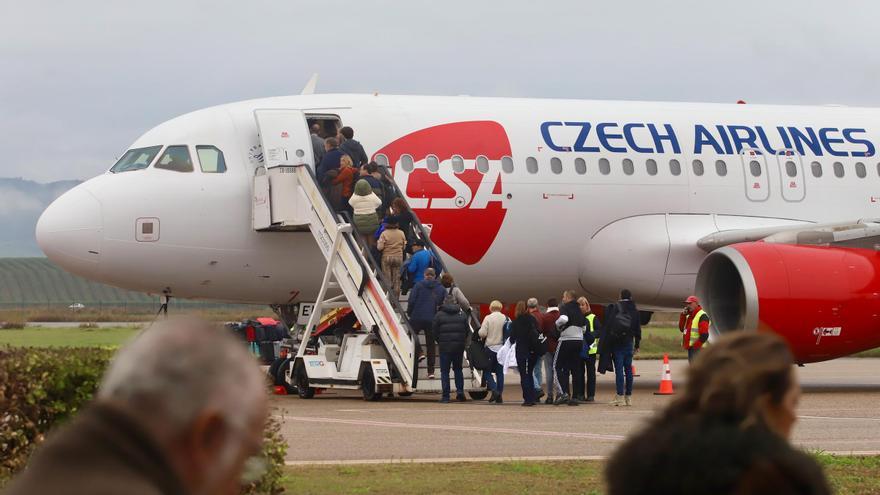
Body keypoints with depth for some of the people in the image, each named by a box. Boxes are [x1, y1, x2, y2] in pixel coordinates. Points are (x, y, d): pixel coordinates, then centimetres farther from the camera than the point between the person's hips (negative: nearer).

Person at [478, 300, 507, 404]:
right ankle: (499, 396, 8)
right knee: (500, 372, 9)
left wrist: (479, 332, 8)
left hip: (490, 348, -2)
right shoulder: (505, 319, -4)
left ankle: (494, 390, -13)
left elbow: (482, 333, -14)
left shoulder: (488, 318, -9)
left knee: (488, 371, 7)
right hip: (502, 348, 2)